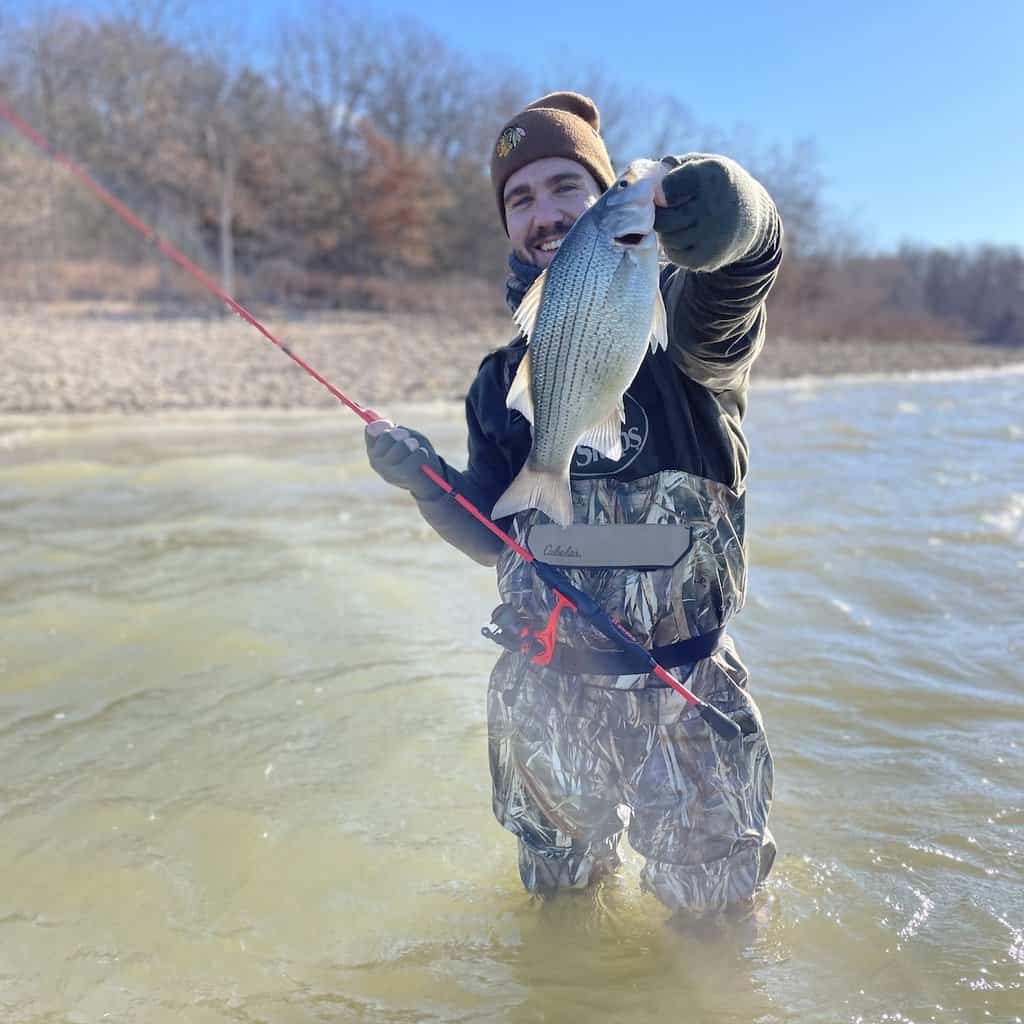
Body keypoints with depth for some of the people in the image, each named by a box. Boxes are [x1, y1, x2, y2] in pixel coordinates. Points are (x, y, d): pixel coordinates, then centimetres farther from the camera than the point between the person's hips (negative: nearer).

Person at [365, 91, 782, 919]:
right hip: (544, 693, 4)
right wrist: (425, 480, -11)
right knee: (556, 898, 24)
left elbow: (742, 263, -35)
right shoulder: (504, 381, 4)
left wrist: (721, 205, -58)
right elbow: (497, 545, 6)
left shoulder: (671, 320, -10)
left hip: (684, 693, -3)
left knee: (713, 913, 17)